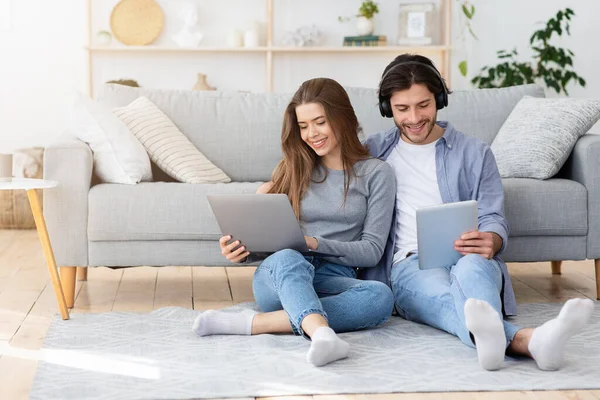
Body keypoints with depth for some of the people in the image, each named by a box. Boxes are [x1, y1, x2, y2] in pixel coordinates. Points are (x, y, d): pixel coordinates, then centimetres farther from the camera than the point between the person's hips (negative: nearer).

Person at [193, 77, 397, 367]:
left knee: (380, 296, -35)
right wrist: (242, 252, -7)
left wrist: (315, 243, -14)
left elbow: (372, 251, 2)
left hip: (334, 281, -1)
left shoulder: (376, 173, 9)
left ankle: (254, 323, -40)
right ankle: (322, 334, -63)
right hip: (278, 277, 1)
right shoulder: (293, 169, 17)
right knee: (288, 259, -35)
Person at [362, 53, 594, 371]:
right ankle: (527, 340, -73)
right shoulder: (373, 152, 19)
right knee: (447, 294, -39)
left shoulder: (474, 153, 17)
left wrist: (490, 242, -16)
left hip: (469, 260, 1)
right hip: (408, 265, -1)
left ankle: (486, 335, -76)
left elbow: (494, 220, 9)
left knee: (472, 267, -40)